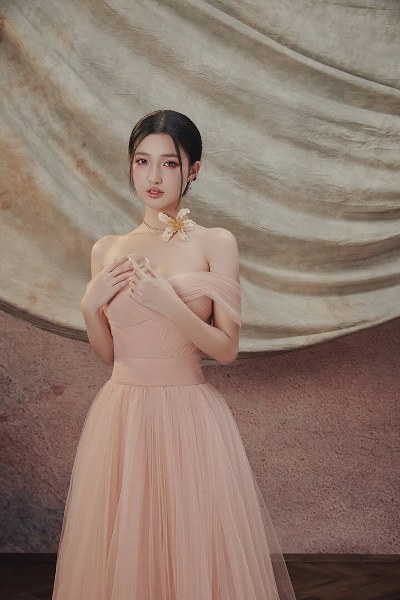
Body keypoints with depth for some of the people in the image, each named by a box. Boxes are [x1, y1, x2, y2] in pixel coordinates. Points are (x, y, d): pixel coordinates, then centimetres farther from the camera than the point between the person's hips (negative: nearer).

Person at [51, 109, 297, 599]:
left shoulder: (216, 243, -2)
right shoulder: (107, 250, 7)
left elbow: (227, 348, -6)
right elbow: (107, 353, 13)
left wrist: (169, 303, -18)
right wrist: (90, 306, -5)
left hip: (190, 418, -3)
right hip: (120, 416, 3)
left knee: (196, 554, 6)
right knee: (121, 558, 12)